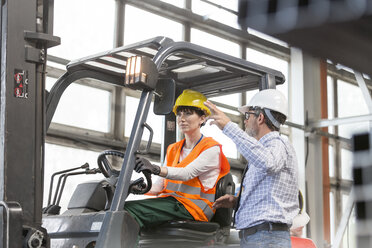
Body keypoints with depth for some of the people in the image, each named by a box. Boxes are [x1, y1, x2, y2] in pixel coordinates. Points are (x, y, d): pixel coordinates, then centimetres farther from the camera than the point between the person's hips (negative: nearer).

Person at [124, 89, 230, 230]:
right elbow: (161, 185, 18)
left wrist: (156, 169, -34)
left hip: (195, 207, -7)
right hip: (171, 201, 7)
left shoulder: (211, 148, 1)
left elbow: (188, 173, -17)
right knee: (122, 207, -24)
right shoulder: (173, 150, 25)